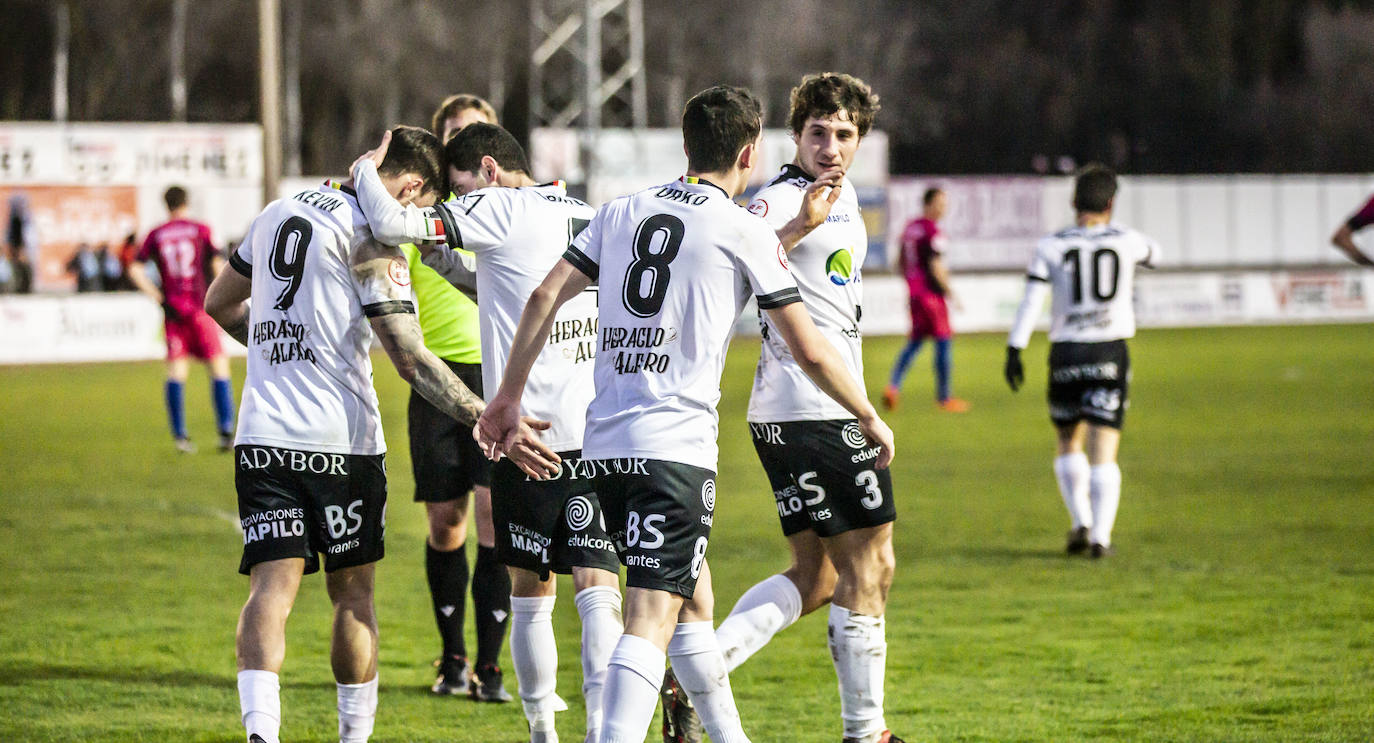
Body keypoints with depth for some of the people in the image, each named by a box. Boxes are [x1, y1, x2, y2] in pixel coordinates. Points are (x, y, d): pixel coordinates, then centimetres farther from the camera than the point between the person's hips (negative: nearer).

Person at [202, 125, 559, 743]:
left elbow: (219, 305, 27)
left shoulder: (278, 213, 13)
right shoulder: (372, 236, -9)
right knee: (352, 593, 10)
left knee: (272, 584, -5)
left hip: (262, 435, 5)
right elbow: (411, 359, -16)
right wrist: (490, 422, -16)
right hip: (339, 438, -5)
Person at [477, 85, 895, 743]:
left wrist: (508, 396, 15)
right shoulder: (745, 231, -2)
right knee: (652, 618, -13)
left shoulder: (622, 212, 13)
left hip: (604, 443, 7)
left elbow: (545, 298, 8)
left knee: (691, 596, 22)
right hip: (676, 448, -7)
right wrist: (870, 419, 15)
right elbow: (809, 350, 1)